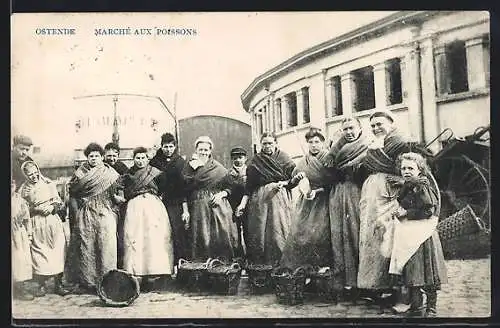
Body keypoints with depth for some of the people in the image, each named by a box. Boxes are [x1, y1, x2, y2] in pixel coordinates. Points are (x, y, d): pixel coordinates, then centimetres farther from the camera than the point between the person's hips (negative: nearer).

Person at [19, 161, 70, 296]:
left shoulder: (49, 184, 7)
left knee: (57, 252, -2)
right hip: (36, 224, -1)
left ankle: (58, 284, 5)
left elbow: (59, 201, 11)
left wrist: (52, 207, -9)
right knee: (38, 254, -2)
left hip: (53, 221, 1)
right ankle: (42, 285, 10)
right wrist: (35, 208, -12)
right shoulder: (23, 189, 4)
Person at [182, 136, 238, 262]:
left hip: (218, 207, 0)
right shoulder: (189, 168, 8)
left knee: (221, 238, -5)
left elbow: (230, 187, 7)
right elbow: (184, 189, 1)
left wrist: (222, 194, -7)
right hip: (198, 208, 0)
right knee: (202, 239, -1)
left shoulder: (218, 168, 9)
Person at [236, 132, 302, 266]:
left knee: (278, 231, -7)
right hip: (259, 200, 2)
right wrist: (243, 203, 1)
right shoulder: (255, 161, 12)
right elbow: (249, 185, 10)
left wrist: (283, 183, -13)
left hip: (279, 198, -2)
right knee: (259, 232, -1)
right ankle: (258, 264, 6)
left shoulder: (283, 157, 8)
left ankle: (279, 264, -1)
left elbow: (294, 178, 4)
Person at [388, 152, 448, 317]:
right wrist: (399, 212, 5)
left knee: (428, 275, -2)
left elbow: (429, 211, -17)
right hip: (407, 236, 8)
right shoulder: (405, 188, 14)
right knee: (410, 273, 9)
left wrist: (406, 213, -14)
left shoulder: (423, 186, -11)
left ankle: (431, 308, 8)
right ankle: (416, 307, 18)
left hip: (423, 235, -8)